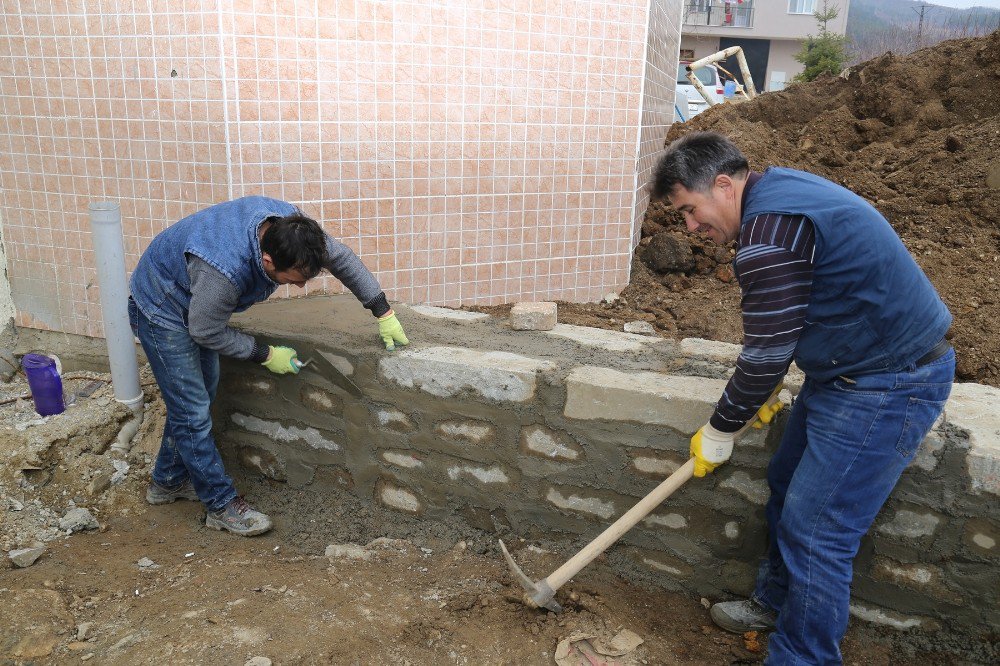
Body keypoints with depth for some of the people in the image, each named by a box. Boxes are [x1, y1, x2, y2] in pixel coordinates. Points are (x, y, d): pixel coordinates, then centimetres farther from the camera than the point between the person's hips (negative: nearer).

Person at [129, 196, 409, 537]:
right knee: (193, 412, -6)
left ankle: (168, 481, 36)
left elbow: (342, 257, -9)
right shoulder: (223, 269, -44)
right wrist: (266, 355, -17)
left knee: (200, 392, 18)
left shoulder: (290, 225, -24)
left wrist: (383, 313, -6)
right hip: (160, 309, -8)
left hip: (193, 304, 8)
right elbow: (206, 332, -26)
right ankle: (221, 504, 9)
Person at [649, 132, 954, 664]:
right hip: (848, 370, 11)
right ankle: (775, 603, 40)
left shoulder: (770, 229, -26)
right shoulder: (780, 191, 7)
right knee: (786, 486, 20)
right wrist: (763, 388, 19)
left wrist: (718, 433, -6)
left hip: (886, 389, -11)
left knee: (814, 533, -2)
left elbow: (765, 354, -20)